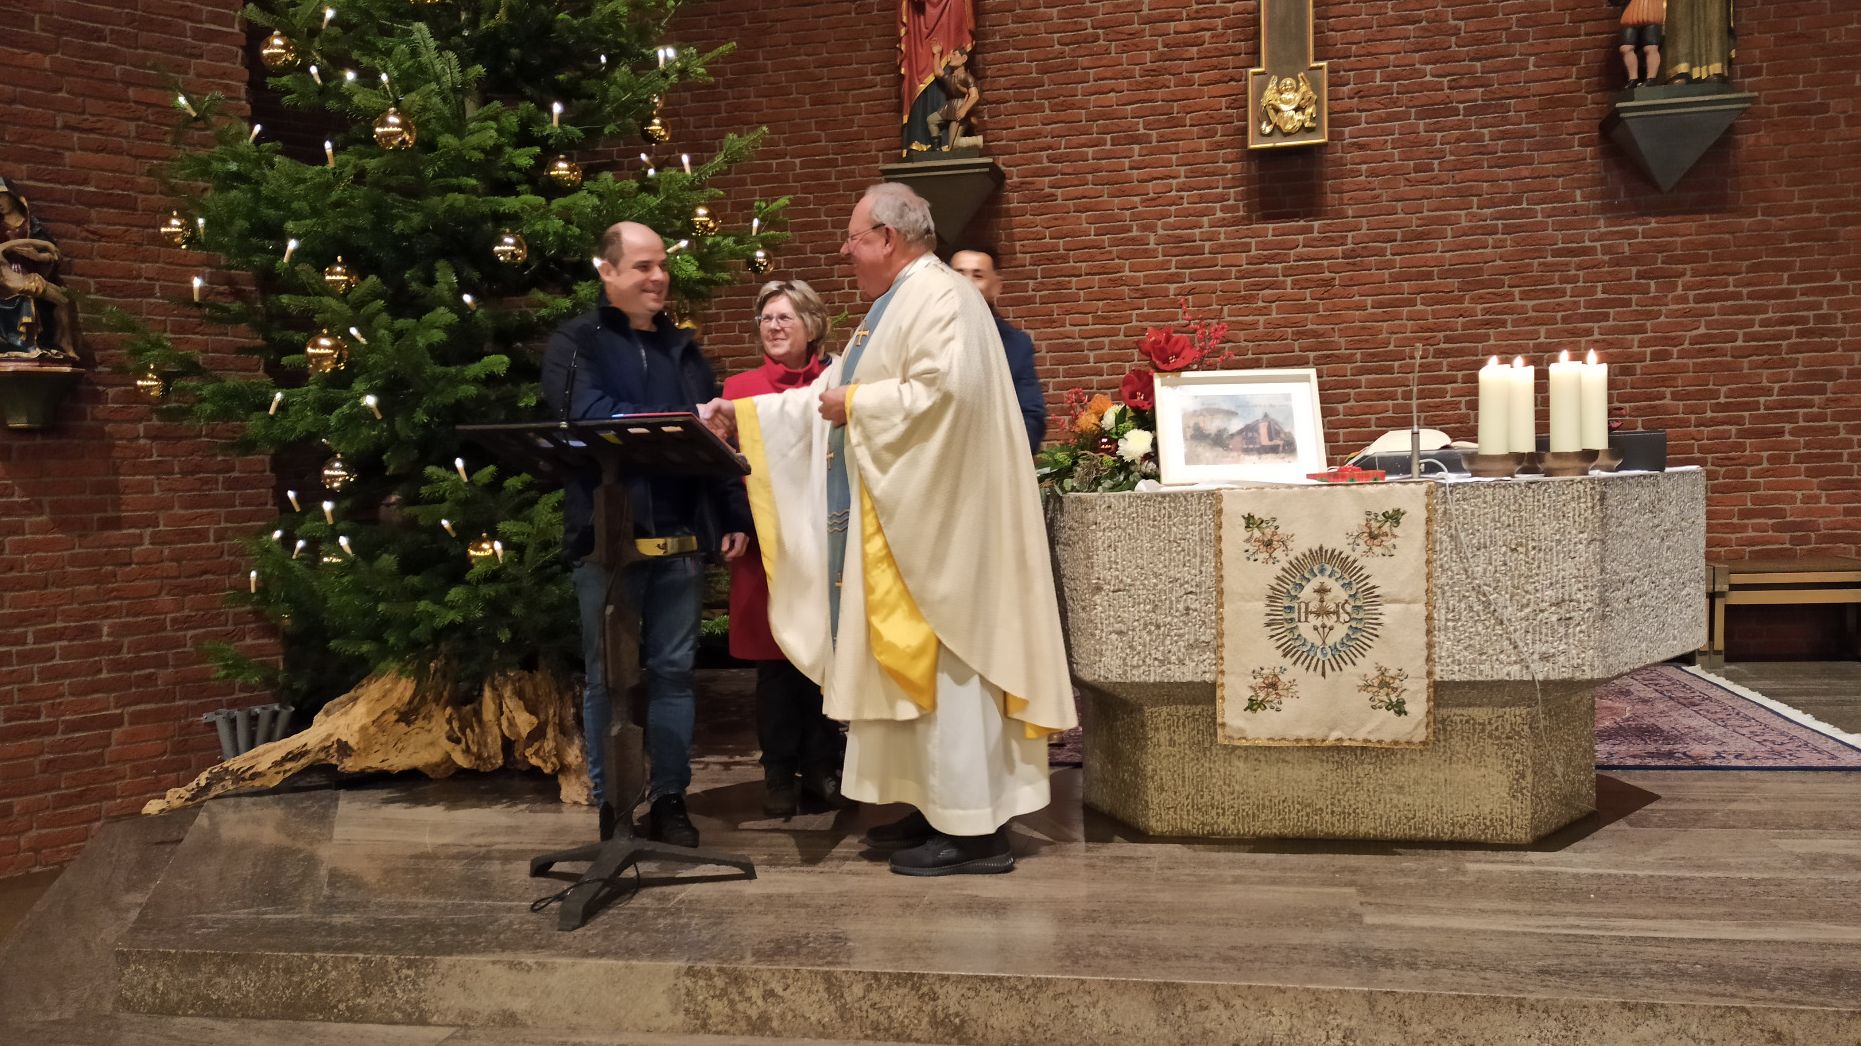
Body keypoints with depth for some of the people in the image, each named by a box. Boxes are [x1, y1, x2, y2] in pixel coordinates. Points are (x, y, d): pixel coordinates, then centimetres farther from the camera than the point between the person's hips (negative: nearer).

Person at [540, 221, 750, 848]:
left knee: (674, 671, 7)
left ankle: (670, 800, 16)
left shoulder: (682, 347, 17)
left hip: (679, 538, 4)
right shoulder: (576, 343, 4)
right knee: (608, 676, 5)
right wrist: (683, 422, -21)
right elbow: (590, 416, -16)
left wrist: (736, 518, 7)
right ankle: (612, 807, 15)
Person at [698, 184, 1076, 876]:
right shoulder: (892, 307, 21)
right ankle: (936, 808, 20)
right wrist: (740, 413, 17)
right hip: (894, 520, 10)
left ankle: (975, 830, 0)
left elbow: (942, 392, -26)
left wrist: (856, 404, -13)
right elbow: (831, 393, 22)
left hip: (935, 521, -10)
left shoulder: (940, 297, -11)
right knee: (913, 663, 12)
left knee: (944, 661, -7)